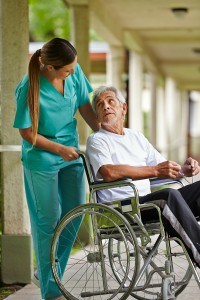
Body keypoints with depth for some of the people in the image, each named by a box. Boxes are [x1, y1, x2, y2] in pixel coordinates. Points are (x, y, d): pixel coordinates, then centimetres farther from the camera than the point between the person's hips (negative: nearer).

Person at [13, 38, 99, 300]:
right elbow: (27, 133, -15)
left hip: (71, 154, 6)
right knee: (48, 220, 2)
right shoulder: (29, 89, -23)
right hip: (41, 160, -6)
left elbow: (85, 106, 4)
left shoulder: (75, 72, -9)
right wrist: (60, 149, -16)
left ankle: (49, 271, 30)